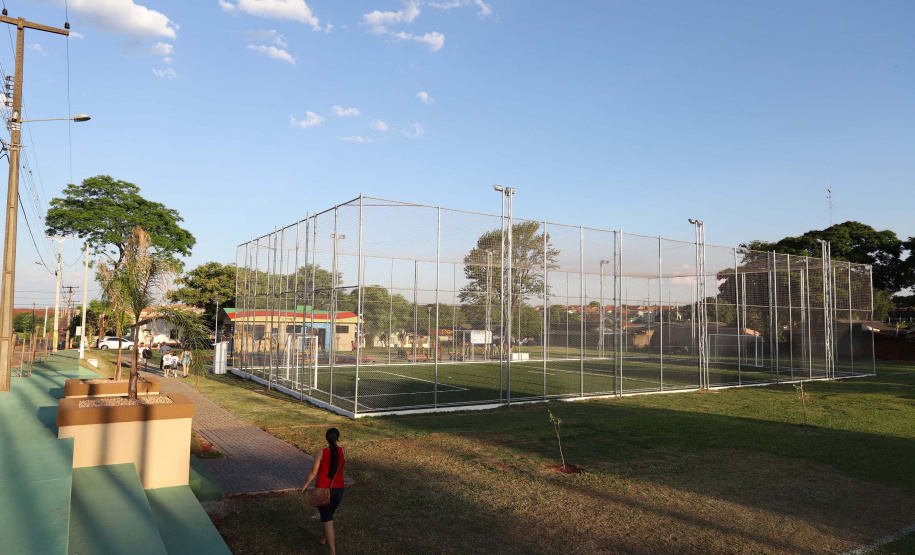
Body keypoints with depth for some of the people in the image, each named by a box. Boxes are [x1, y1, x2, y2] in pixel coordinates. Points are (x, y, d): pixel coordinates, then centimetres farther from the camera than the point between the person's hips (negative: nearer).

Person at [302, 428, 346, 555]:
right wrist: (333, 444, 14)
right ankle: (324, 538, 48)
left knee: (327, 519, 1)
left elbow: (313, 472, -9)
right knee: (330, 515, 28)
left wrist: (306, 485, 7)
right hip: (338, 489, 3)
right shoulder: (343, 451, -7)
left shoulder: (322, 453, -14)